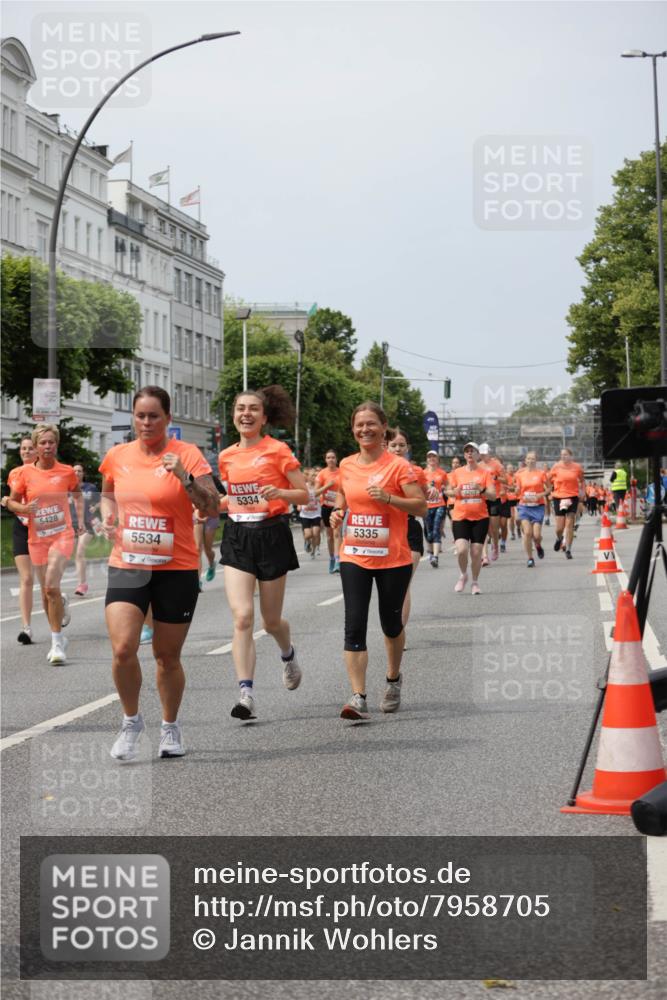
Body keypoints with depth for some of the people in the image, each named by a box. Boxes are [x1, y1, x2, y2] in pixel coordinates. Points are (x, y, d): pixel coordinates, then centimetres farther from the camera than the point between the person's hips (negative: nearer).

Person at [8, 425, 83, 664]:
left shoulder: (67, 471, -1)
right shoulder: (25, 473, -1)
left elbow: (77, 495, 18)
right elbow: (12, 502, 7)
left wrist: (81, 520, 12)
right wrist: (24, 508, -14)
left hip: (62, 535, -2)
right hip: (37, 538, 2)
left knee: (52, 586, -20)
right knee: (46, 591, 8)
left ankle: (57, 642, -12)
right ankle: (58, 639, 28)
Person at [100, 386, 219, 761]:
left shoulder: (186, 454, -7)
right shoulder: (117, 456, 4)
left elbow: (213, 508, -13)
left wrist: (185, 476, -25)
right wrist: (108, 516, 6)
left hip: (176, 570, -2)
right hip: (127, 566, 2)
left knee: (168, 656, 9)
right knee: (122, 649, -15)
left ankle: (171, 727, 31)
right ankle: (132, 722, 8)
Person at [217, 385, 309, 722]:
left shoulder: (278, 450, -5)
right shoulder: (226, 456, 8)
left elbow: (304, 495, -4)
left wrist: (279, 492, -21)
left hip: (271, 535, -3)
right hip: (237, 537, 3)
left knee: (271, 620, 9)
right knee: (242, 617, -13)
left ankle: (288, 656, 44)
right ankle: (246, 694, -15)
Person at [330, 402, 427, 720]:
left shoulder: (398, 465, -8)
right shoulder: (346, 465, 5)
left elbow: (421, 506, -10)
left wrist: (389, 498, -23)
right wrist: (338, 512, 2)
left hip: (393, 560, -3)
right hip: (354, 558, 3)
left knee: (391, 623, 12)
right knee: (354, 626, -10)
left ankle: (393, 679, 39)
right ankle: (358, 697, -13)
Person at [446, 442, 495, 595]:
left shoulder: (485, 473, 1)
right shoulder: (457, 473, 4)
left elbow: (493, 496, -3)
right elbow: (448, 491, 13)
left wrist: (480, 489, -21)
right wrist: (455, 491, -9)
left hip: (480, 518, 0)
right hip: (460, 517, 0)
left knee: (476, 552, 1)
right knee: (461, 550, -16)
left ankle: (475, 582, 21)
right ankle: (463, 575, 13)